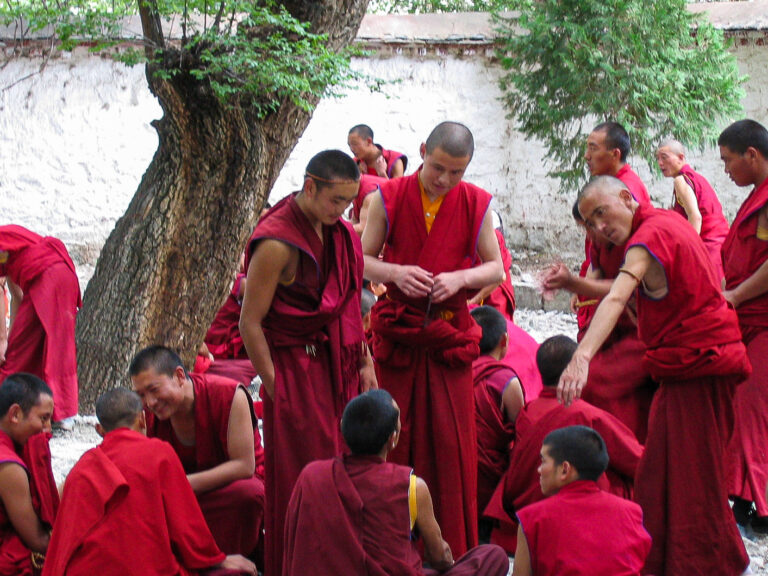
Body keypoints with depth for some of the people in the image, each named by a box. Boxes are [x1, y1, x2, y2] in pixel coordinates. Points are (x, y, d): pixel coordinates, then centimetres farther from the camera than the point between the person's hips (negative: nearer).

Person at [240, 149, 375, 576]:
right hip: (296, 371, -7)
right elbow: (250, 324, -15)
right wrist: (275, 389, -13)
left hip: (339, 368, 7)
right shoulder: (277, 243, -18)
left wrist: (364, 361, 12)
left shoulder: (337, 232, 6)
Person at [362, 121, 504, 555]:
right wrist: (395, 272, -21)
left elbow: (496, 268, 2)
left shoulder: (476, 203, -1)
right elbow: (363, 261, -1)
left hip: (450, 336, 0)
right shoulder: (388, 198, -3)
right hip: (396, 334, 0)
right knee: (395, 440, 3)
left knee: (451, 442, 1)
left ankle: (455, 552, 10)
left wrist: (460, 278, -17)